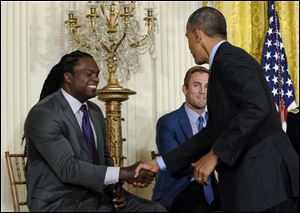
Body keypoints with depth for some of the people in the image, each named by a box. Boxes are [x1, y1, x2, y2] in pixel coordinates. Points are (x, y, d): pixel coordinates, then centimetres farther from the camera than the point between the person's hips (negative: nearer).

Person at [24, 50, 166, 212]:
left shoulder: (95, 111, 11)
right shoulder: (43, 114, -15)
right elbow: (68, 168, -23)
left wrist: (114, 186, -2)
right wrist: (123, 173, -26)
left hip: (96, 194, 8)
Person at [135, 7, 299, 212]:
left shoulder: (229, 58, -8)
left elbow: (256, 108, -23)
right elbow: (215, 132, 21)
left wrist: (215, 154, -17)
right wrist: (160, 163, 20)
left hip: (263, 181, -9)